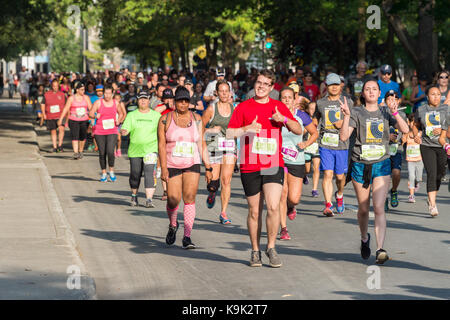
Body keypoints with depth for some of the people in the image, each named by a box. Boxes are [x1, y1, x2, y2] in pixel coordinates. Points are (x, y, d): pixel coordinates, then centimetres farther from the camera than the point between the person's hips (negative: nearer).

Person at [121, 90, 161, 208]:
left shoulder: (156, 115, 6)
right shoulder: (131, 115, 6)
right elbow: (125, 129, -2)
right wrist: (123, 131, -25)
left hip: (151, 149, -1)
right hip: (135, 150, 1)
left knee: (149, 173, -15)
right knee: (135, 174, 9)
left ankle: (149, 199, -18)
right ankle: (134, 197, 32)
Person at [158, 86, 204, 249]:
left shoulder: (197, 119, 5)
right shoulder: (165, 120, -1)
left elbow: (201, 144, 8)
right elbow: (161, 145, -4)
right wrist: (163, 168, -13)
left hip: (192, 164, 1)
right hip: (172, 165, -1)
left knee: (190, 198, -11)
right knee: (173, 199, -6)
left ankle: (187, 237, -9)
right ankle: (172, 225, 26)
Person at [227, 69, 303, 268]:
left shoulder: (279, 107, 10)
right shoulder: (243, 107, 6)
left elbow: (299, 131, 10)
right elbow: (229, 134, 1)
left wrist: (284, 119, -8)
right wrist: (247, 128, -16)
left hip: (274, 166, 0)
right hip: (249, 167, 0)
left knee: (273, 207, -14)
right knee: (254, 211, 4)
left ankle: (271, 248, 2)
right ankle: (255, 252, 17)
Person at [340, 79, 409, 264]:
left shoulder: (385, 112, 7)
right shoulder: (357, 113, 2)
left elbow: (405, 130, -5)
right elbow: (344, 136, -9)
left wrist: (394, 112, -16)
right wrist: (346, 116, -21)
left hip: (381, 164, 0)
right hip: (360, 165, 0)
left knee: (379, 208, -13)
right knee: (363, 209, 10)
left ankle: (380, 250, -19)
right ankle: (364, 238, 38)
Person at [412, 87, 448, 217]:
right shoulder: (421, 110, 7)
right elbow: (416, 126, 21)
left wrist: (443, 130, -19)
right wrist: (416, 135, 2)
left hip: (442, 146, 1)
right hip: (427, 146, -1)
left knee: (440, 174, 9)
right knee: (431, 174, -12)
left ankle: (431, 200, 32)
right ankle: (432, 205, -13)